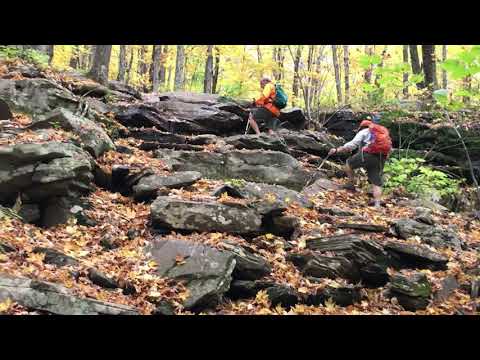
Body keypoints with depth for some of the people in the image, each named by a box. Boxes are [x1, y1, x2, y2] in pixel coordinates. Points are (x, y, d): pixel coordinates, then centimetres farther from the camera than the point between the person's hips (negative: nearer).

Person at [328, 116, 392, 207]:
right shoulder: (383, 132, 31)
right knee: (377, 183, 6)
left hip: (367, 155, -5)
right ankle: (377, 204, -2)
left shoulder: (363, 132, 12)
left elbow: (351, 145, 0)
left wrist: (337, 150, 3)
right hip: (380, 160, 5)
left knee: (349, 163, 18)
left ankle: (351, 184, 15)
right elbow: (389, 148, 24)